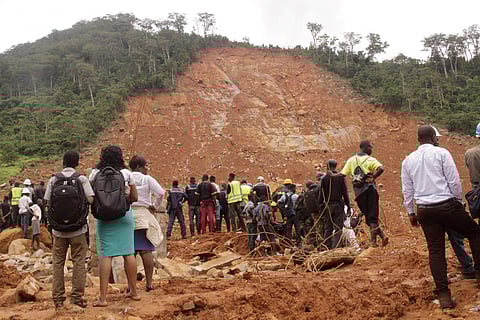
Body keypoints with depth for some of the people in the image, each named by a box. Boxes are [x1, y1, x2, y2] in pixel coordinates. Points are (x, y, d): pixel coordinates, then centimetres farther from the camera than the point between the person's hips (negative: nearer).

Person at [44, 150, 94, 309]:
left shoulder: (53, 179, 1)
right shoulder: (82, 179, -5)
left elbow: (47, 202, 0)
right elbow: (90, 199, -12)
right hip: (78, 228, -2)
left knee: (58, 262, 10)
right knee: (78, 262, 5)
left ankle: (58, 298, 13)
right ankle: (77, 296, 4)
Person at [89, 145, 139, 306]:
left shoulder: (95, 173, 0)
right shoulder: (126, 173, 1)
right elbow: (135, 198, 4)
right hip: (125, 215, 1)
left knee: (105, 255, 0)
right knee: (128, 253, 9)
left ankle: (103, 297, -2)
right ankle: (133, 291, 21)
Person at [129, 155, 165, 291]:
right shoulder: (147, 179, -2)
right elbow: (161, 193, -12)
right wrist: (155, 206, 0)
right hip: (143, 216, -2)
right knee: (146, 250, 4)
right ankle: (149, 283, 5)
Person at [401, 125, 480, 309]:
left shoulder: (408, 160, 8)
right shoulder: (441, 153, -4)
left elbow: (407, 190, 11)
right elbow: (454, 181, -5)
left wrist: (411, 212, 19)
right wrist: (459, 201, 9)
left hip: (424, 210, 4)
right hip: (447, 205, -4)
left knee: (435, 250, 7)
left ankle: (443, 295, 7)